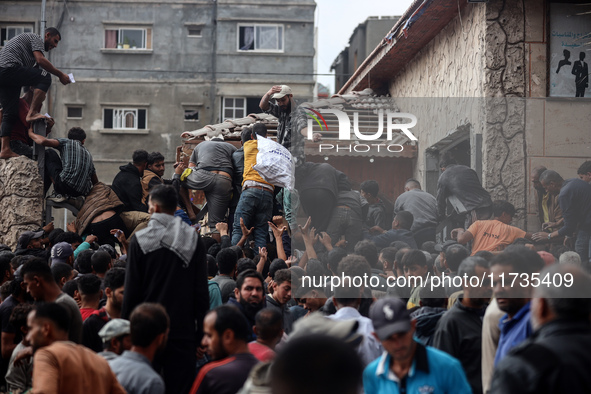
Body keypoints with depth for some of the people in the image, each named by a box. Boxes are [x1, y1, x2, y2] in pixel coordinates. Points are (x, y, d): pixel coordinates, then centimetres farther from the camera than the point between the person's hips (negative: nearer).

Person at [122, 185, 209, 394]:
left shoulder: (139, 240, -3)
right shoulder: (194, 240, 0)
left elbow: (131, 292, -4)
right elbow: (201, 291, 1)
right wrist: (201, 332, 8)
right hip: (183, 330, 0)